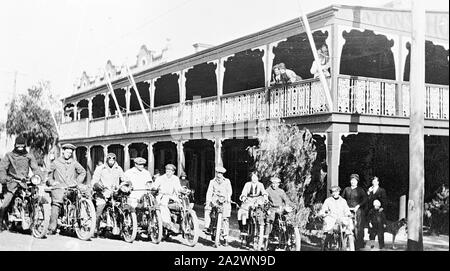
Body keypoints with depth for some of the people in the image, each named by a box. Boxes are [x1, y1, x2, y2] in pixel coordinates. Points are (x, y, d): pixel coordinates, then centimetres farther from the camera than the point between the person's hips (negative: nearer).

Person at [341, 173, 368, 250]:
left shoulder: (360, 190, 2)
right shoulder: (346, 189, 11)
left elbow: (365, 199, -7)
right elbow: (342, 198, 17)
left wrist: (358, 206, -14)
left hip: (357, 211, -2)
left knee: (357, 227, -5)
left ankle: (358, 244, 0)